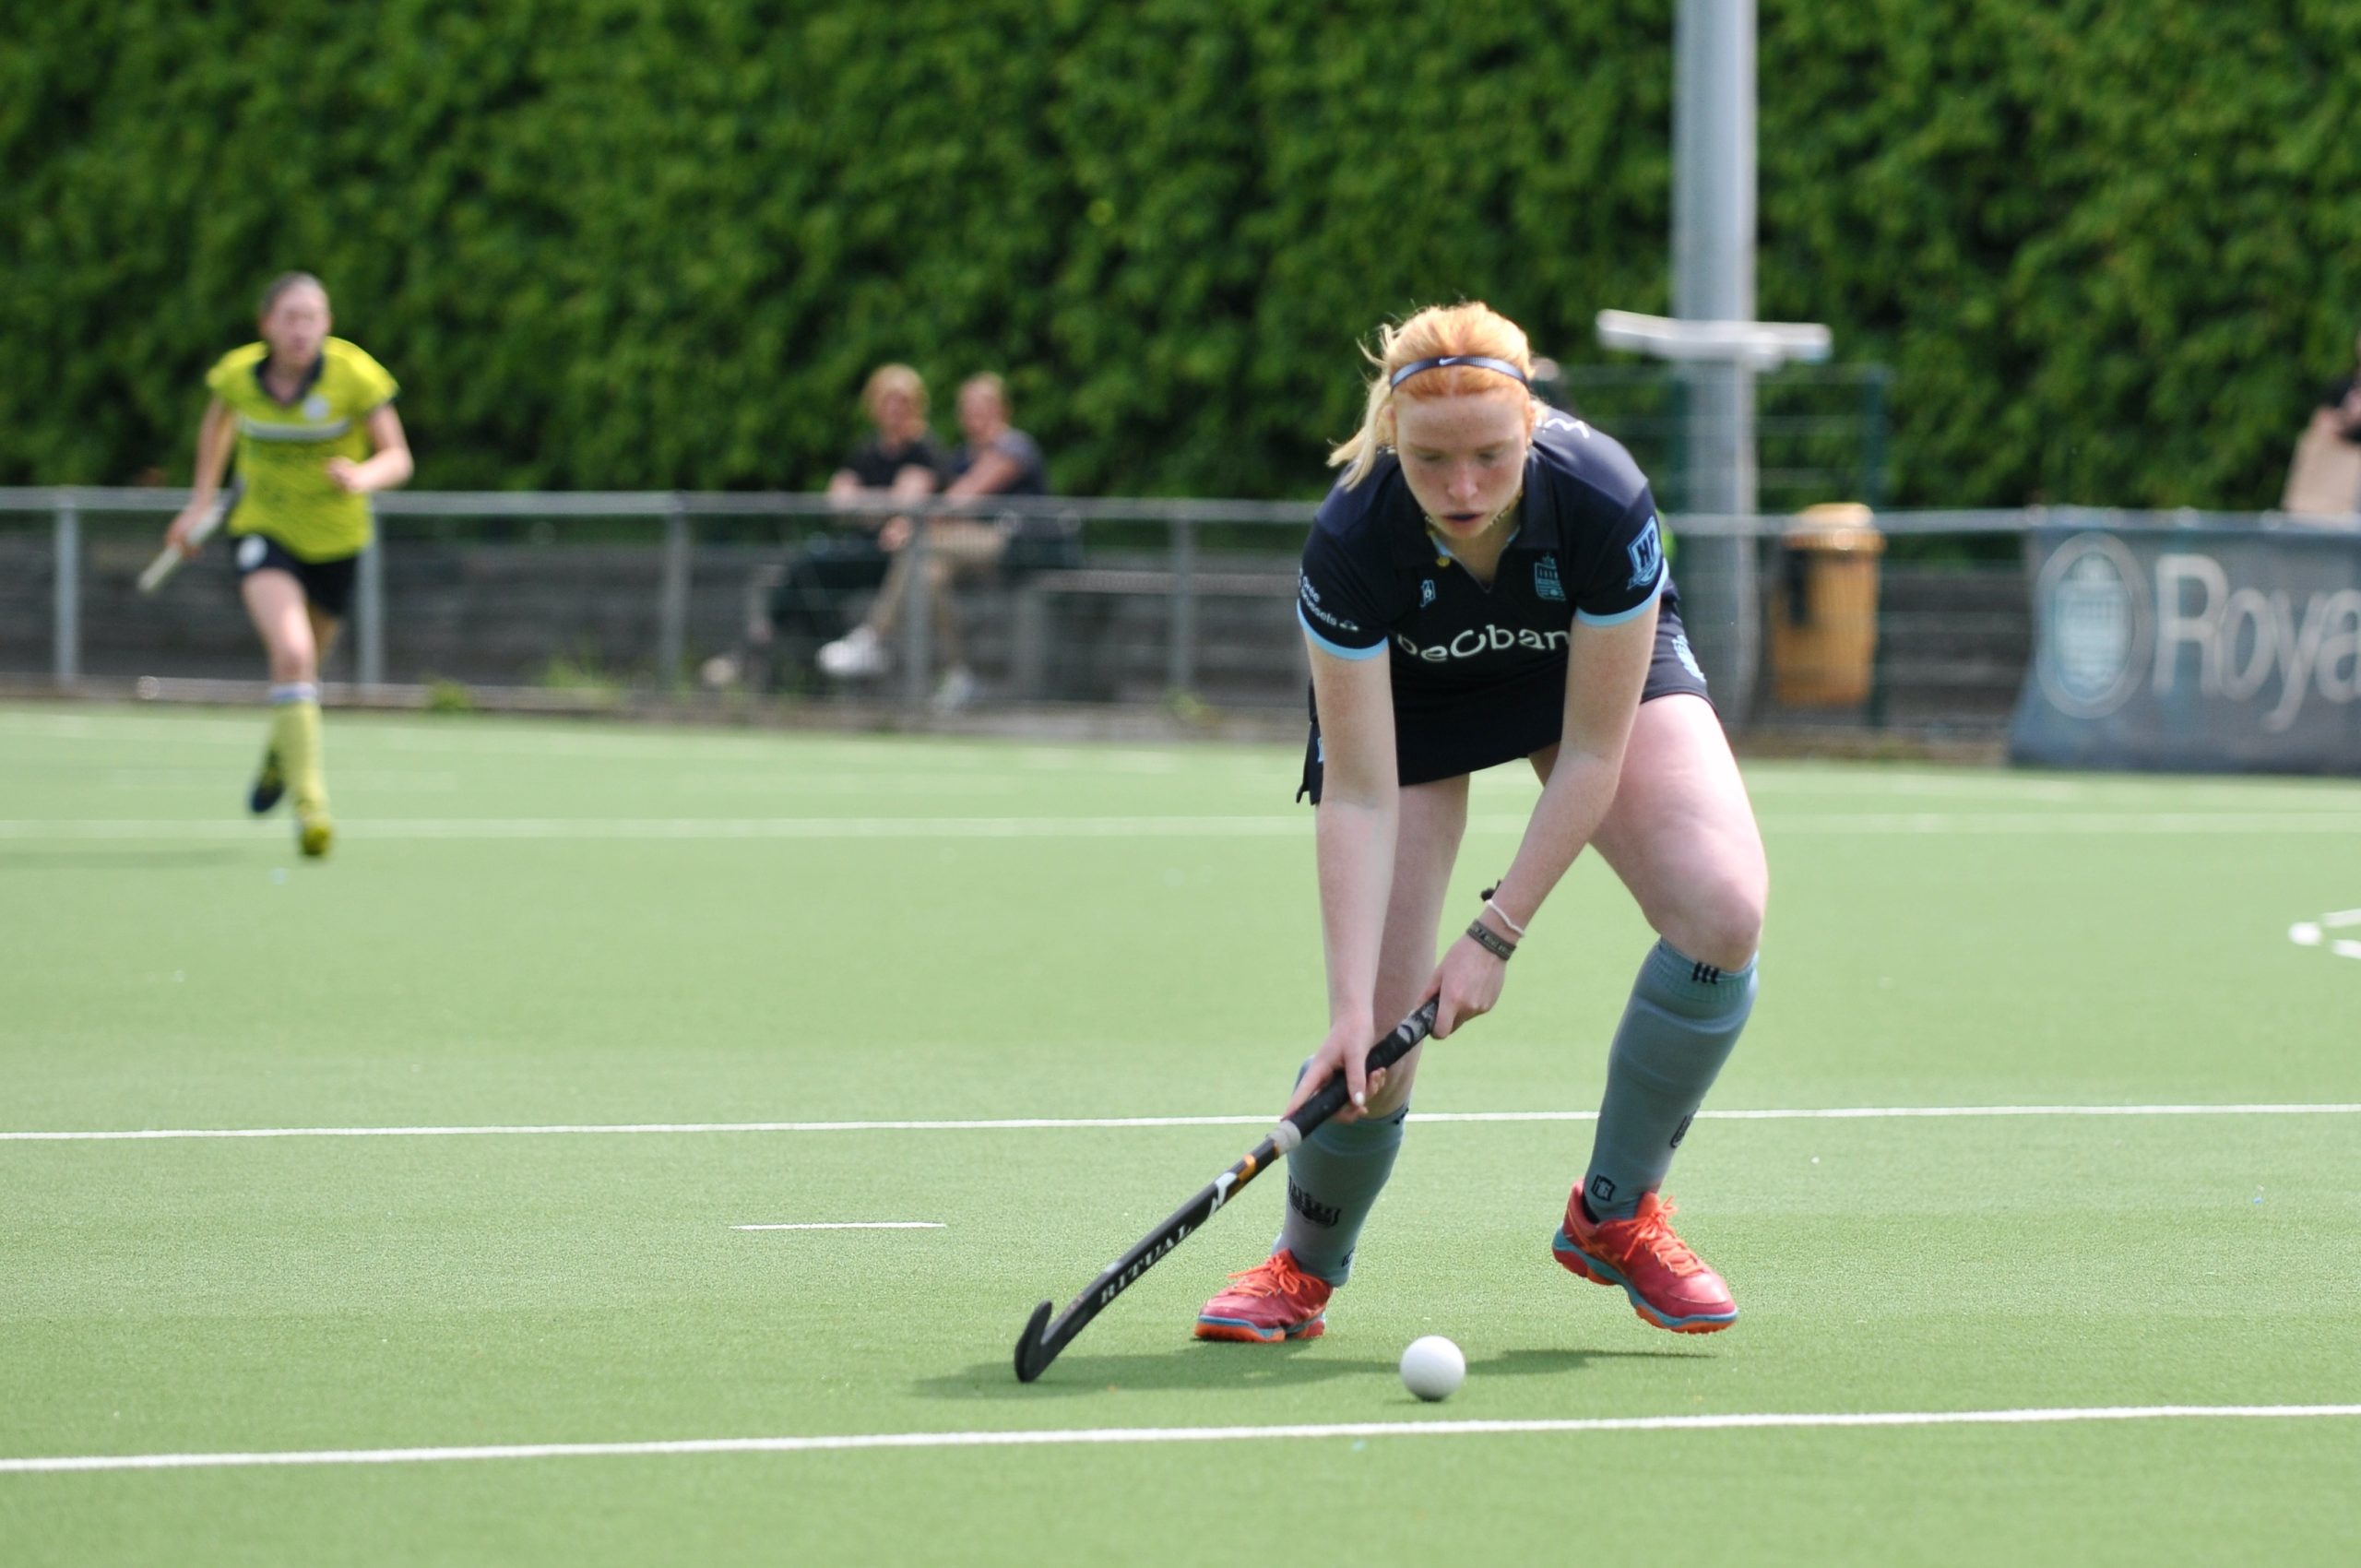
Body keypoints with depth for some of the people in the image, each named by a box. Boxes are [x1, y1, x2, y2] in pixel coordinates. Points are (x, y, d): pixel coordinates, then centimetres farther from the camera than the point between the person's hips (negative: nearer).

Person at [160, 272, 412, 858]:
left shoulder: (354, 375, -19)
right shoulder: (238, 373, -11)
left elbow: (398, 458, -16)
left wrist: (364, 477, -37)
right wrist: (202, 498, 9)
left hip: (334, 539, 1)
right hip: (262, 530, -1)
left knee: (304, 668, 19)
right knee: (291, 651, -25)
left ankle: (280, 755, 53)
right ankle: (310, 802, -26)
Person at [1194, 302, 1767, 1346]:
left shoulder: (1602, 500, -37)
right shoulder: (1352, 543, -36)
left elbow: (1590, 756, -27)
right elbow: (1359, 798, -31)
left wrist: (1495, 936, -27)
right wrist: (1355, 1005, -38)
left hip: (1603, 670, 1)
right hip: (1410, 697, -1)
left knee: (1723, 908, -25)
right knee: (1372, 1054, -11)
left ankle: (1614, 1216, -4)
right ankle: (1304, 1268, 22)